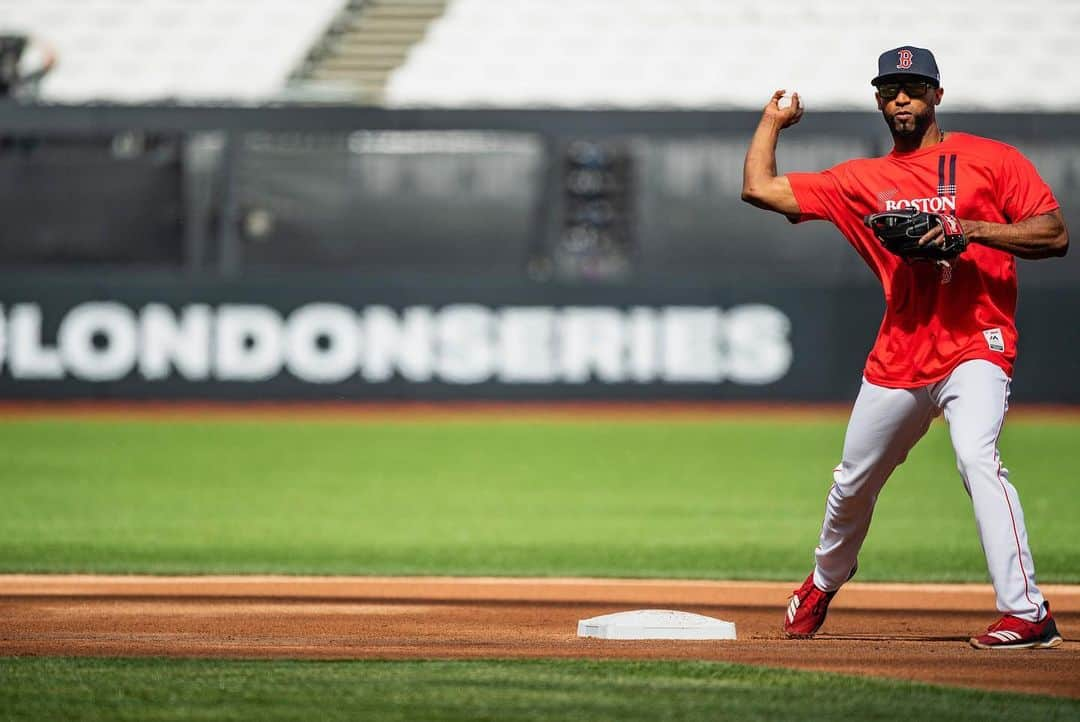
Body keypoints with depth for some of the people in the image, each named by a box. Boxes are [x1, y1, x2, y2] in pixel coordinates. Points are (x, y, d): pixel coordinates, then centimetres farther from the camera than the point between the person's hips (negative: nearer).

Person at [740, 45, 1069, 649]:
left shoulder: (991, 160, 1)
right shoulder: (862, 180, 11)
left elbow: (1055, 235, -7)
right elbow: (760, 188, 11)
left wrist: (969, 227, -17)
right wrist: (773, 121, 20)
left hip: (975, 349, -5)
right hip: (897, 361, 5)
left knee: (978, 459, -28)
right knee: (854, 483, 15)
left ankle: (1028, 614, -29)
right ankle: (824, 582, 45)